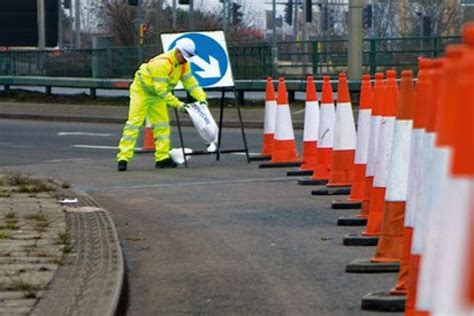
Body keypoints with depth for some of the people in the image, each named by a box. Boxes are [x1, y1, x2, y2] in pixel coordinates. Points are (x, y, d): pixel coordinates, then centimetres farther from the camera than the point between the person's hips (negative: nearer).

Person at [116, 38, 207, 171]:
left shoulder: (183, 64, -6)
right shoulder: (162, 63, -33)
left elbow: (190, 82, -2)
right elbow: (161, 90, -33)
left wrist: (201, 98, -15)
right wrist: (178, 104, -33)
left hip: (157, 95, 8)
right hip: (141, 90, -8)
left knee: (162, 124, 3)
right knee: (134, 123, -13)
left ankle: (162, 158, 6)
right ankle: (123, 158, -16)